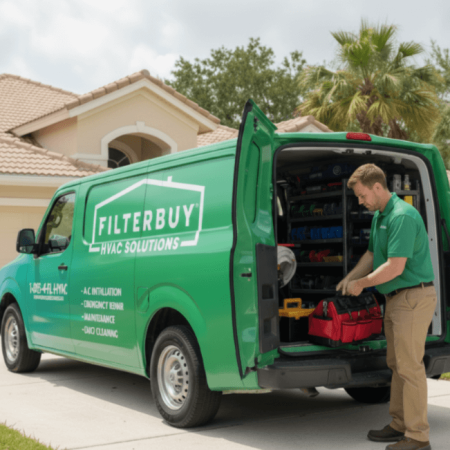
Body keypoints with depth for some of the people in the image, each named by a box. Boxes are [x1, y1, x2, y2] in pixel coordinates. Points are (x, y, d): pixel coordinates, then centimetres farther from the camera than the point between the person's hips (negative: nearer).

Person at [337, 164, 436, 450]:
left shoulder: (403, 216, -20)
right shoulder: (379, 216, 13)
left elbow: (395, 267, -24)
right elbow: (372, 255, 23)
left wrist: (361, 284, -12)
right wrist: (350, 278, 10)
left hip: (413, 297, -10)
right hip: (396, 298, 10)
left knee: (410, 366, -7)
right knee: (397, 364, 15)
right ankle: (400, 425, 24)